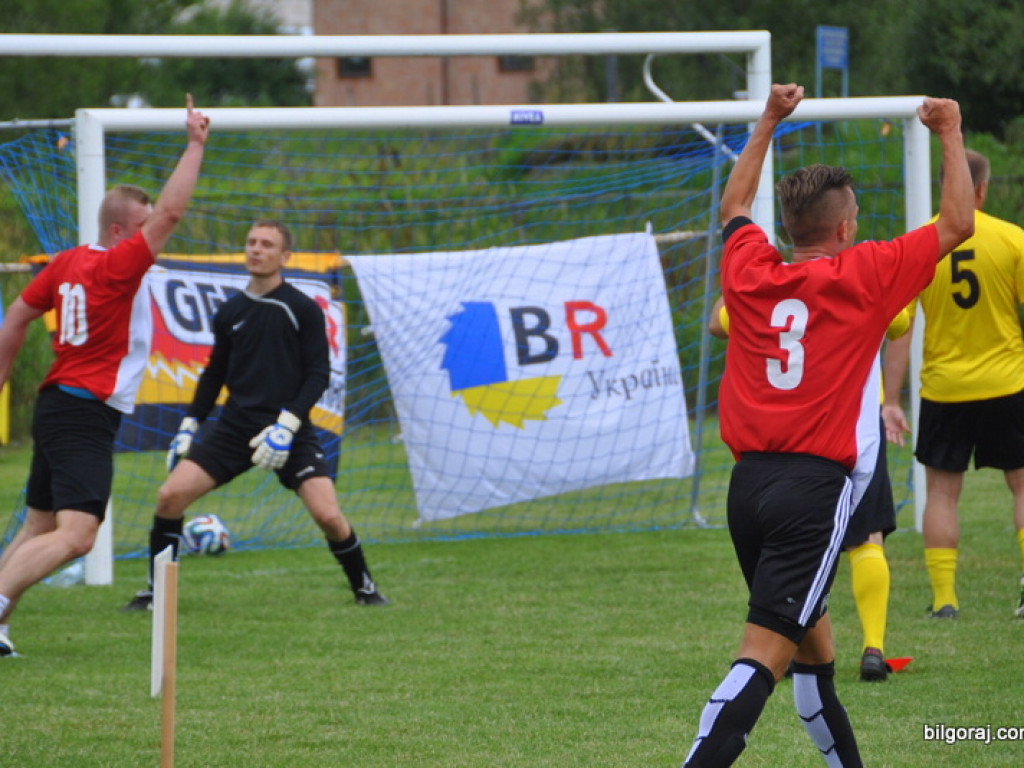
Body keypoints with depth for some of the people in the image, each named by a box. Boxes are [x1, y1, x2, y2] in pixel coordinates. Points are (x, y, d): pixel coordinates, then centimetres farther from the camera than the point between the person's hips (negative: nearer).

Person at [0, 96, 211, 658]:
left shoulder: (67, 263, 10)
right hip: (87, 416, -10)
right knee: (75, 535, -17)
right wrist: (195, 145, -13)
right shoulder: (116, 267, -14)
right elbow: (170, 211, -20)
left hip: (55, 404, 10)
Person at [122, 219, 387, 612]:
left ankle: (365, 589, 9)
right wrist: (188, 426, 14)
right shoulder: (230, 312, 9)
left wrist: (287, 424, -17)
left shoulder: (303, 310, -3)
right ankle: (155, 591, 4)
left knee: (328, 514, -16)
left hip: (290, 432, -3)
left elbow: (319, 373, -6)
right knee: (170, 495, -11)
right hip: (235, 428, 4)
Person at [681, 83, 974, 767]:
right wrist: (951, 134, 17)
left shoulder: (750, 273, 8)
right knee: (766, 654, -13)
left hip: (749, 481, 6)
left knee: (813, 642, 21)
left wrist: (768, 124, 40)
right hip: (816, 484, -6)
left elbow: (735, 204, 31)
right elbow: (957, 224, 6)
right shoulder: (863, 276, -4)